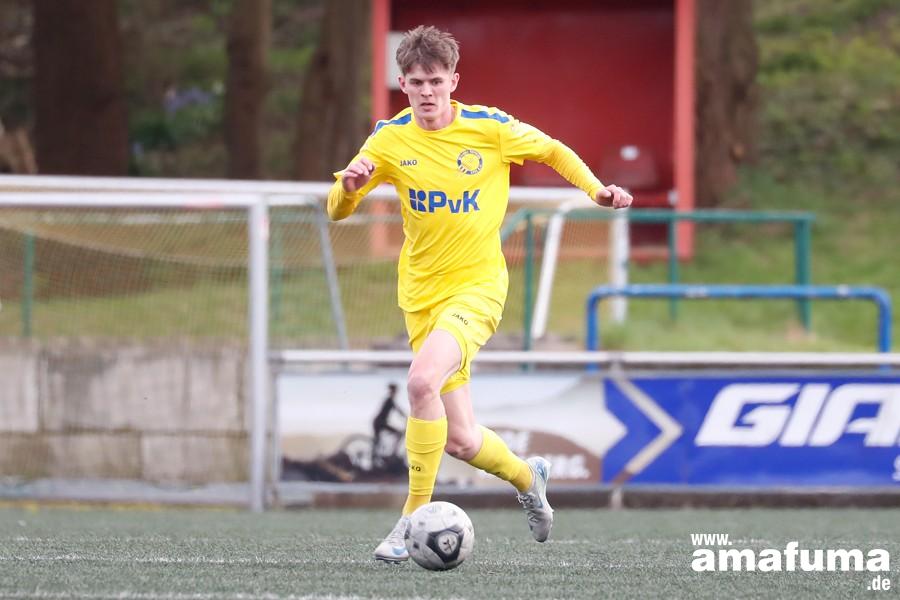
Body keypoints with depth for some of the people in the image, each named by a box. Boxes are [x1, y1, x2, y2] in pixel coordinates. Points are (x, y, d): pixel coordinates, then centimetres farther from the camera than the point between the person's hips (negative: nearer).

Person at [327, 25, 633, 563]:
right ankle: (527, 477, 37)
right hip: (421, 292, 3)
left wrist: (597, 190, -3)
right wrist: (349, 187, -22)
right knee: (462, 442, 4)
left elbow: (554, 151, 11)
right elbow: (338, 211, 0)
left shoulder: (489, 127, -6)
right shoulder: (391, 139, -2)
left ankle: (415, 515, -21)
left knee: (422, 380, -31)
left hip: (478, 283, -3)